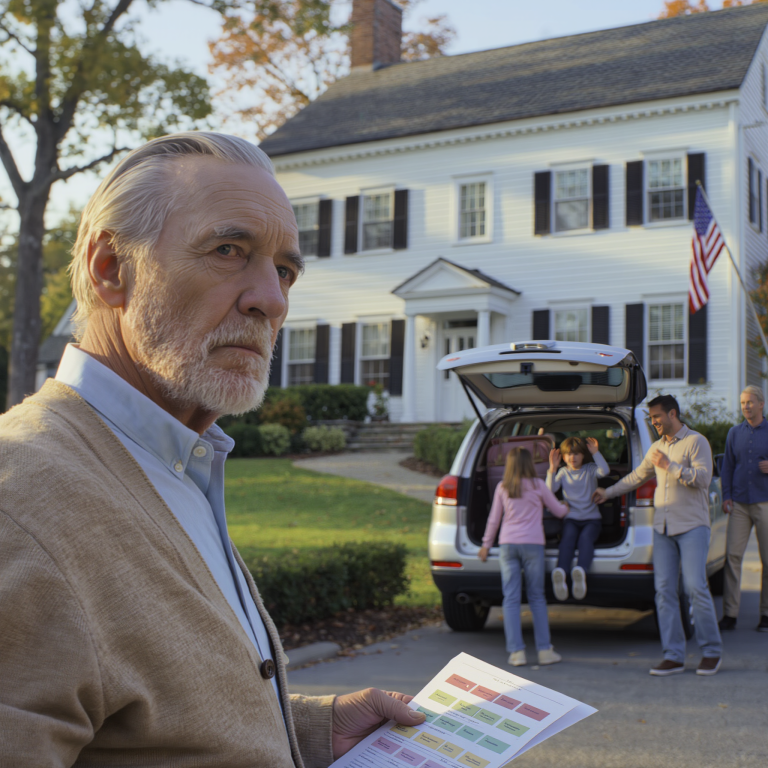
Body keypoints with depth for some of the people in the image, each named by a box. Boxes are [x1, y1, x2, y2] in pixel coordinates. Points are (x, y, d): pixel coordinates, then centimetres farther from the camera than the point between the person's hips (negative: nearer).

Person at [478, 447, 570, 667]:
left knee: (511, 599, 1)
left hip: (507, 544, 1)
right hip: (533, 544, -1)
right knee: (537, 597, 7)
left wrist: (486, 544, 21)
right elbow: (558, 511, 13)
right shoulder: (537, 485, 2)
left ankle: (516, 652, -3)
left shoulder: (502, 487, 7)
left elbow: (494, 519, 11)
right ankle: (544, 650, 8)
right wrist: (565, 507, 36)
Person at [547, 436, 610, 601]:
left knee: (585, 537, -34)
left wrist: (595, 453, -13)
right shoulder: (563, 472, 13)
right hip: (571, 518, 1)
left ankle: (581, 570, -63)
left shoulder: (590, 469, 10)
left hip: (592, 518, -1)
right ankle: (560, 572, -60)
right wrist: (552, 469, -12)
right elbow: (550, 489, -3)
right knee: (568, 536, -33)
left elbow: (604, 471, -12)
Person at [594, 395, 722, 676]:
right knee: (664, 590, -1)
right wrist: (608, 492, 38)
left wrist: (670, 466, -15)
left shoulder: (696, 442, -3)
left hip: (692, 526, -6)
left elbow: (703, 478, -15)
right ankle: (674, 656, 2)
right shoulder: (657, 447, 17)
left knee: (695, 587, -12)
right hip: (663, 527, 6)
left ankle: (711, 652, 3)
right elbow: (637, 476, 31)